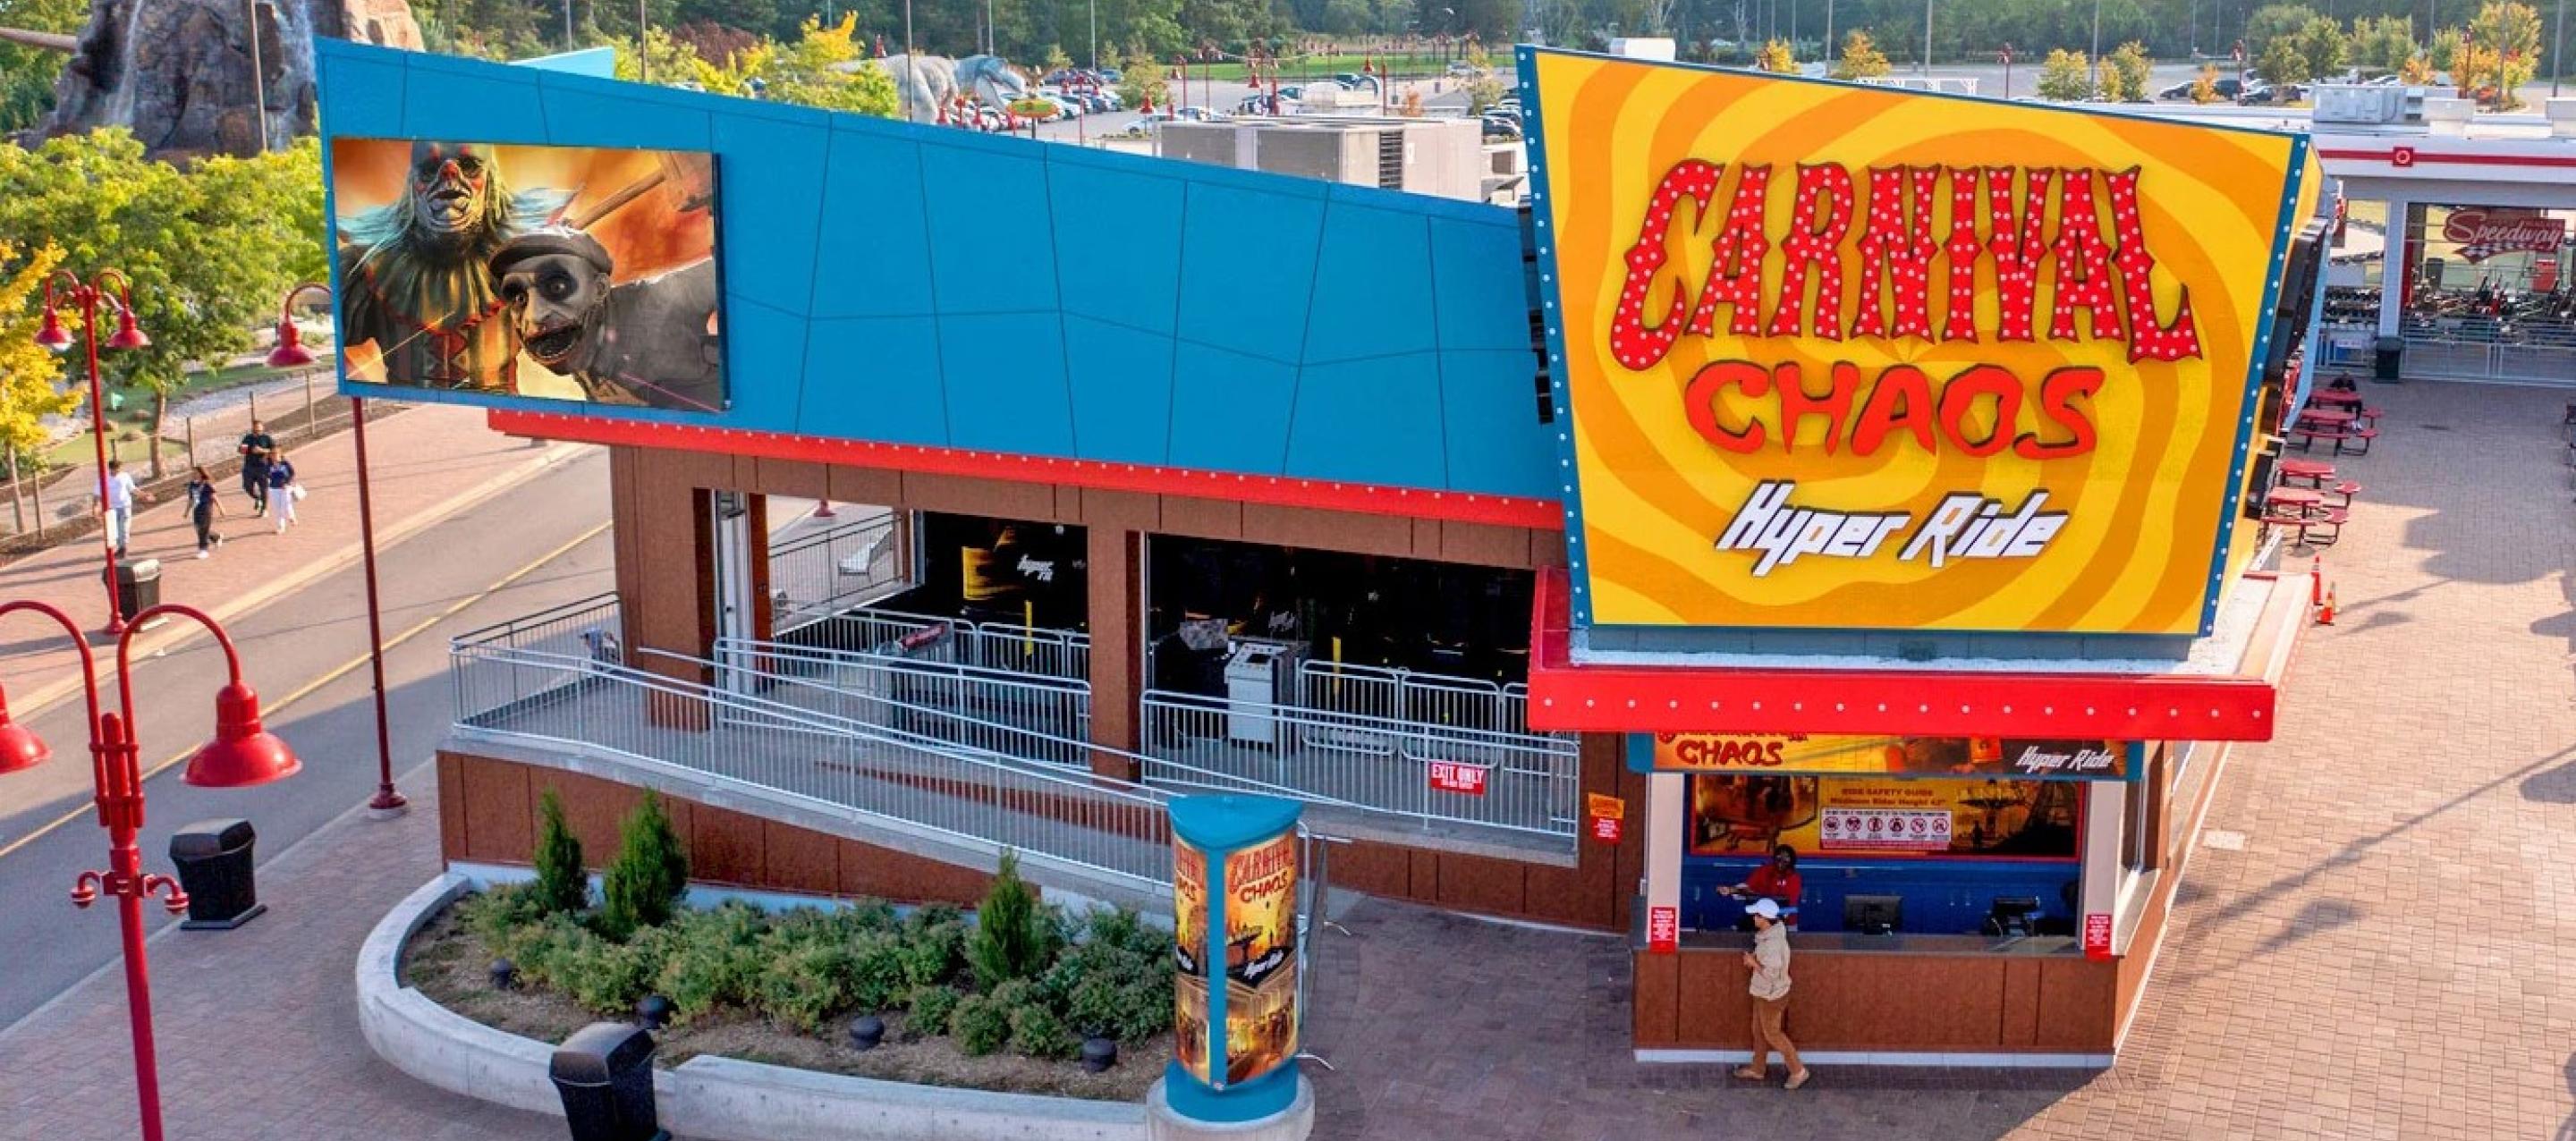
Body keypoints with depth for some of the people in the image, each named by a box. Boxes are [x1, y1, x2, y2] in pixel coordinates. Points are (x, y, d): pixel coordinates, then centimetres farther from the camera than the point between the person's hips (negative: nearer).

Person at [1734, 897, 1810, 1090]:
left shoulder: (1773, 943, -32)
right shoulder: (1766, 935, -2)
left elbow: (1772, 973, -30)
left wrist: (1753, 963, -20)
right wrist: (1754, 957, -1)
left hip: (1771, 995, -9)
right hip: (1763, 993, 9)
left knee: (1772, 1033, 7)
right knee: (1759, 1030, 21)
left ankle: (1798, 1071, 20)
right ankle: (1758, 1069, 35)